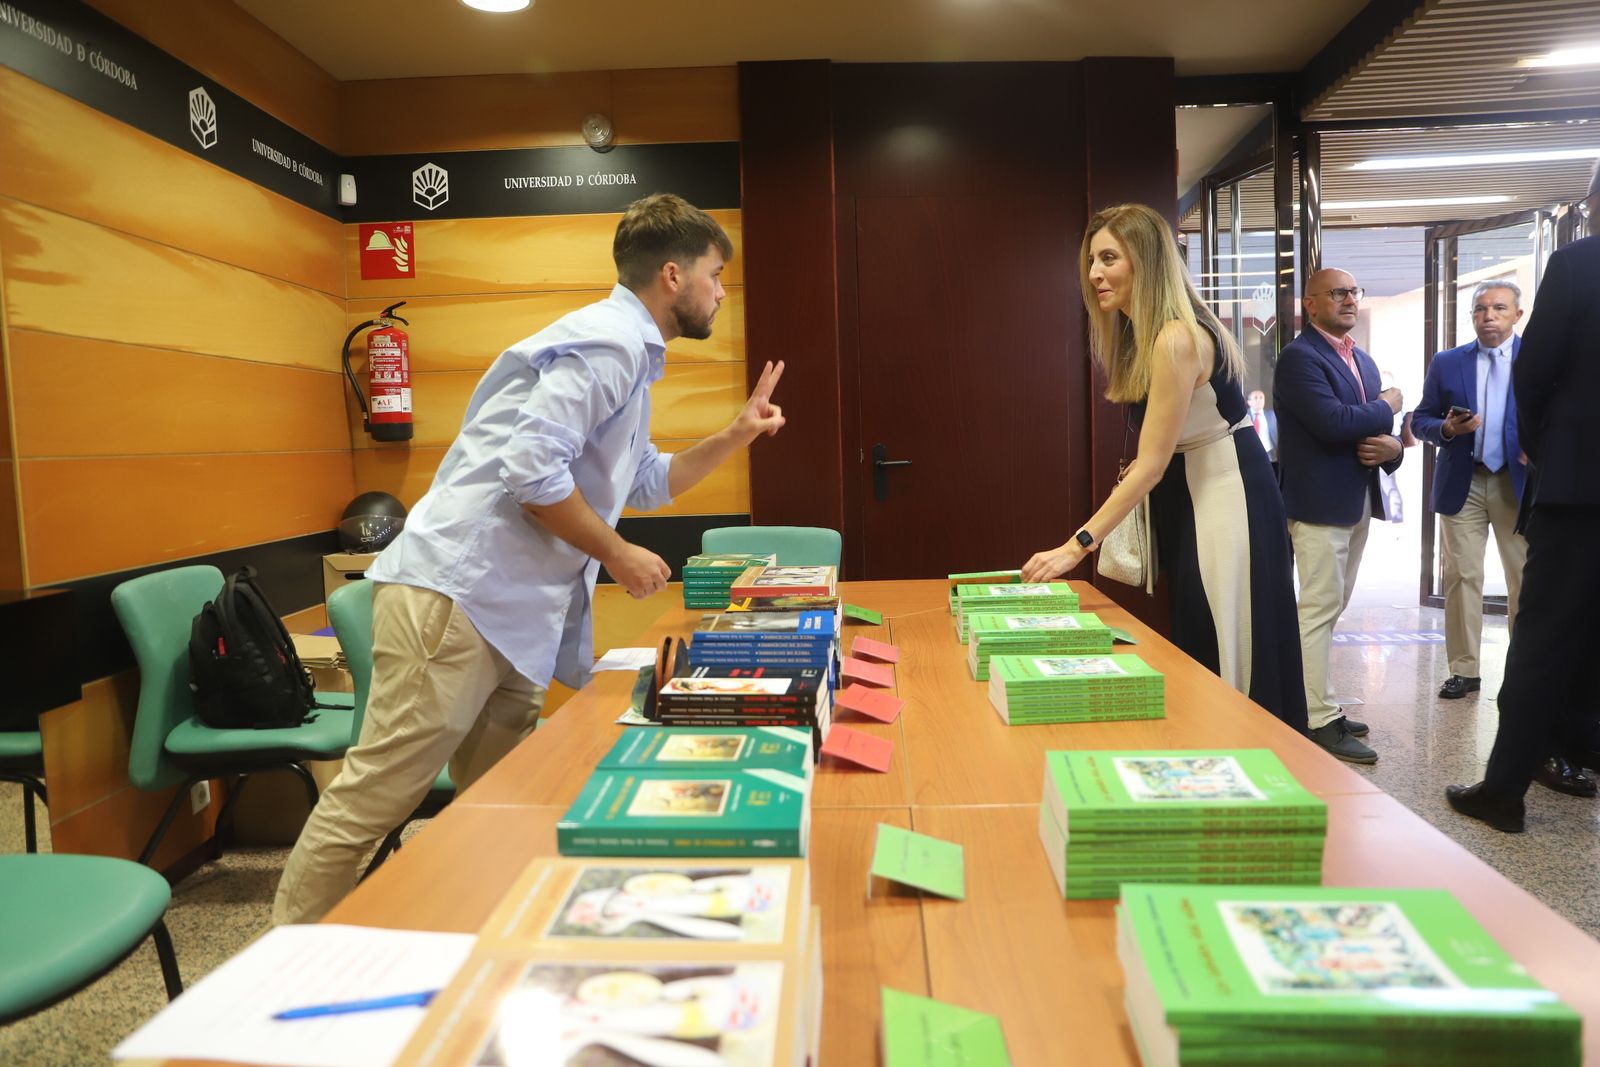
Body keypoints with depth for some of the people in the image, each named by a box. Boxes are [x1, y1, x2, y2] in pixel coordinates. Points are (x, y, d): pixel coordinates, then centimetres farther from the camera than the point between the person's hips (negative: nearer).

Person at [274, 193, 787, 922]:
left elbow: (646, 484, 31)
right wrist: (618, 554, -9)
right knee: (373, 799, -3)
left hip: (509, 615, 10)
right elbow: (533, 467, -21)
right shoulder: (610, 338, -10)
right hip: (457, 596, -10)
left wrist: (736, 435, 23)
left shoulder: (629, 353, 22)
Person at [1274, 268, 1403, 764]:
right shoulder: (1299, 357, -11)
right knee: (1319, 608, -6)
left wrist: (1391, 446, -5)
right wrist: (1385, 408, -7)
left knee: (1330, 607, 14)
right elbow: (1333, 422, -24)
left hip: (1358, 502, 9)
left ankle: (1315, 702, 23)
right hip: (1320, 503, -9)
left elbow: (1380, 428, 19)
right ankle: (1318, 722, -1)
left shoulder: (1363, 360, 17)